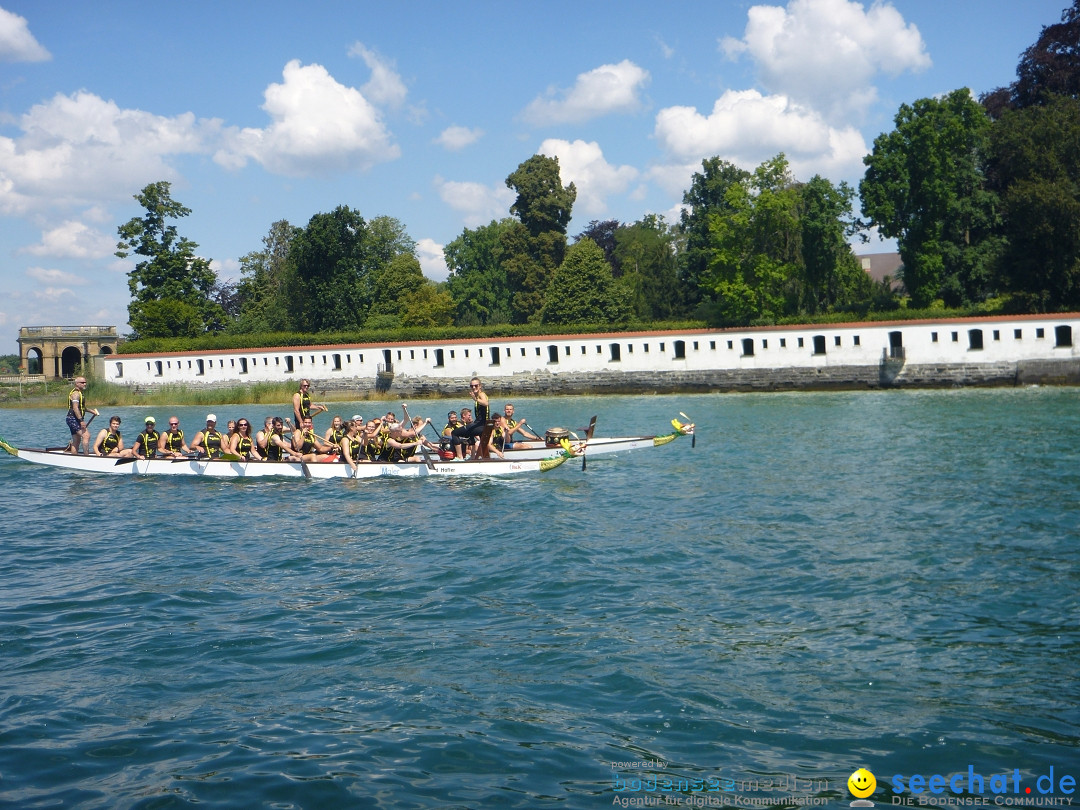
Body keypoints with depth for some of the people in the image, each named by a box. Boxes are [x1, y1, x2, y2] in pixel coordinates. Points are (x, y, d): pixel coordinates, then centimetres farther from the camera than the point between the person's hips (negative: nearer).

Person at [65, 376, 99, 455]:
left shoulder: (79, 393, 22)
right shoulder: (75, 393, -12)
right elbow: (75, 408, -23)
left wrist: (92, 411, 23)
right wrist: (81, 420, -29)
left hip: (76, 420, 11)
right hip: (73, 419, -11)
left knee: (76, 441, 12)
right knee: (86, 435, -21)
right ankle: (86, 456, -26)